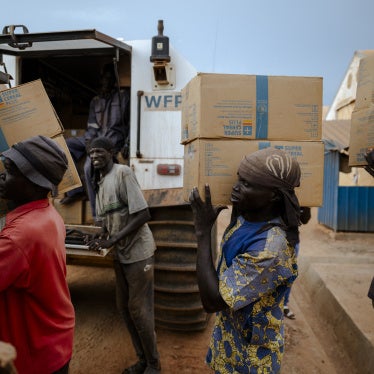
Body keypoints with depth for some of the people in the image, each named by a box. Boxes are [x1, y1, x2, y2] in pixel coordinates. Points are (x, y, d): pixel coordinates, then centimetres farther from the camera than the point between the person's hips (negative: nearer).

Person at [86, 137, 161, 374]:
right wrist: (101, 239, -2)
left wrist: (112, 240, -20)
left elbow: (143, 214, -22)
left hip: (138, 253, -8)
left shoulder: (123, 173, -16)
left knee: (139, 310, 1)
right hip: (121, 254, 8)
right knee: (125, 308, 15)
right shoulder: (101, 182, 10)